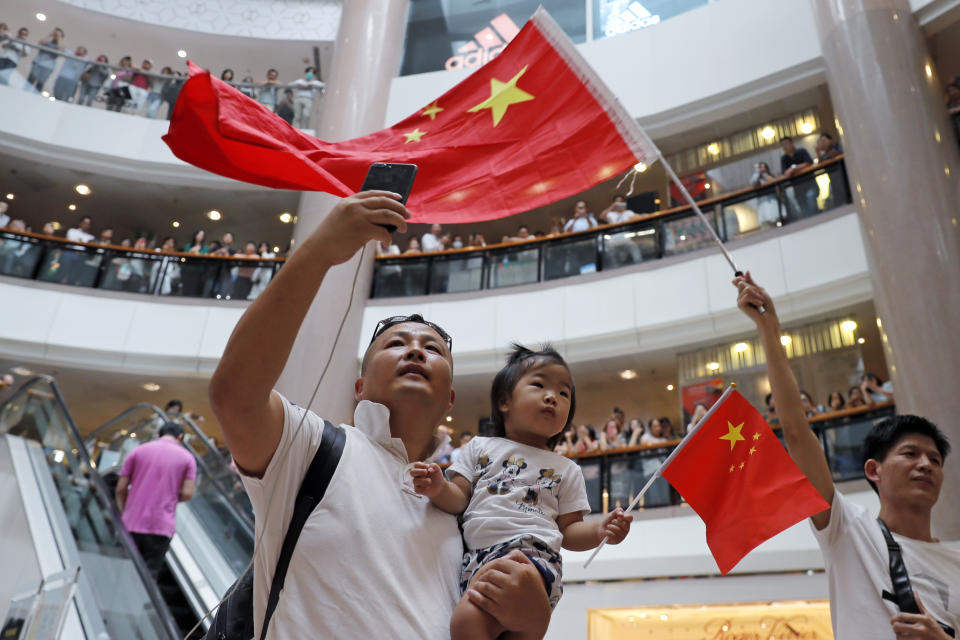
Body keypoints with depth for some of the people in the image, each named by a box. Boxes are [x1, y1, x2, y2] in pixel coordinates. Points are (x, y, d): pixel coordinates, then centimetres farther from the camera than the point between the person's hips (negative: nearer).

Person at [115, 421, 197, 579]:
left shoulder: (139, 451, 8)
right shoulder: (187, 458, 5)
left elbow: (121, 488, 6)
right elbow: (187, 493, -4)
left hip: (132, 524, 2)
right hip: (162, 526, -2)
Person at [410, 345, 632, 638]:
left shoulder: (567, 470, 20)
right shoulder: (480, 448, 20)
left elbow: (568, 530, 15)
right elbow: (459, 500, 13)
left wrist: (599, 531, -5)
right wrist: (438, 489, -9)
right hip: (476, 558, 3)